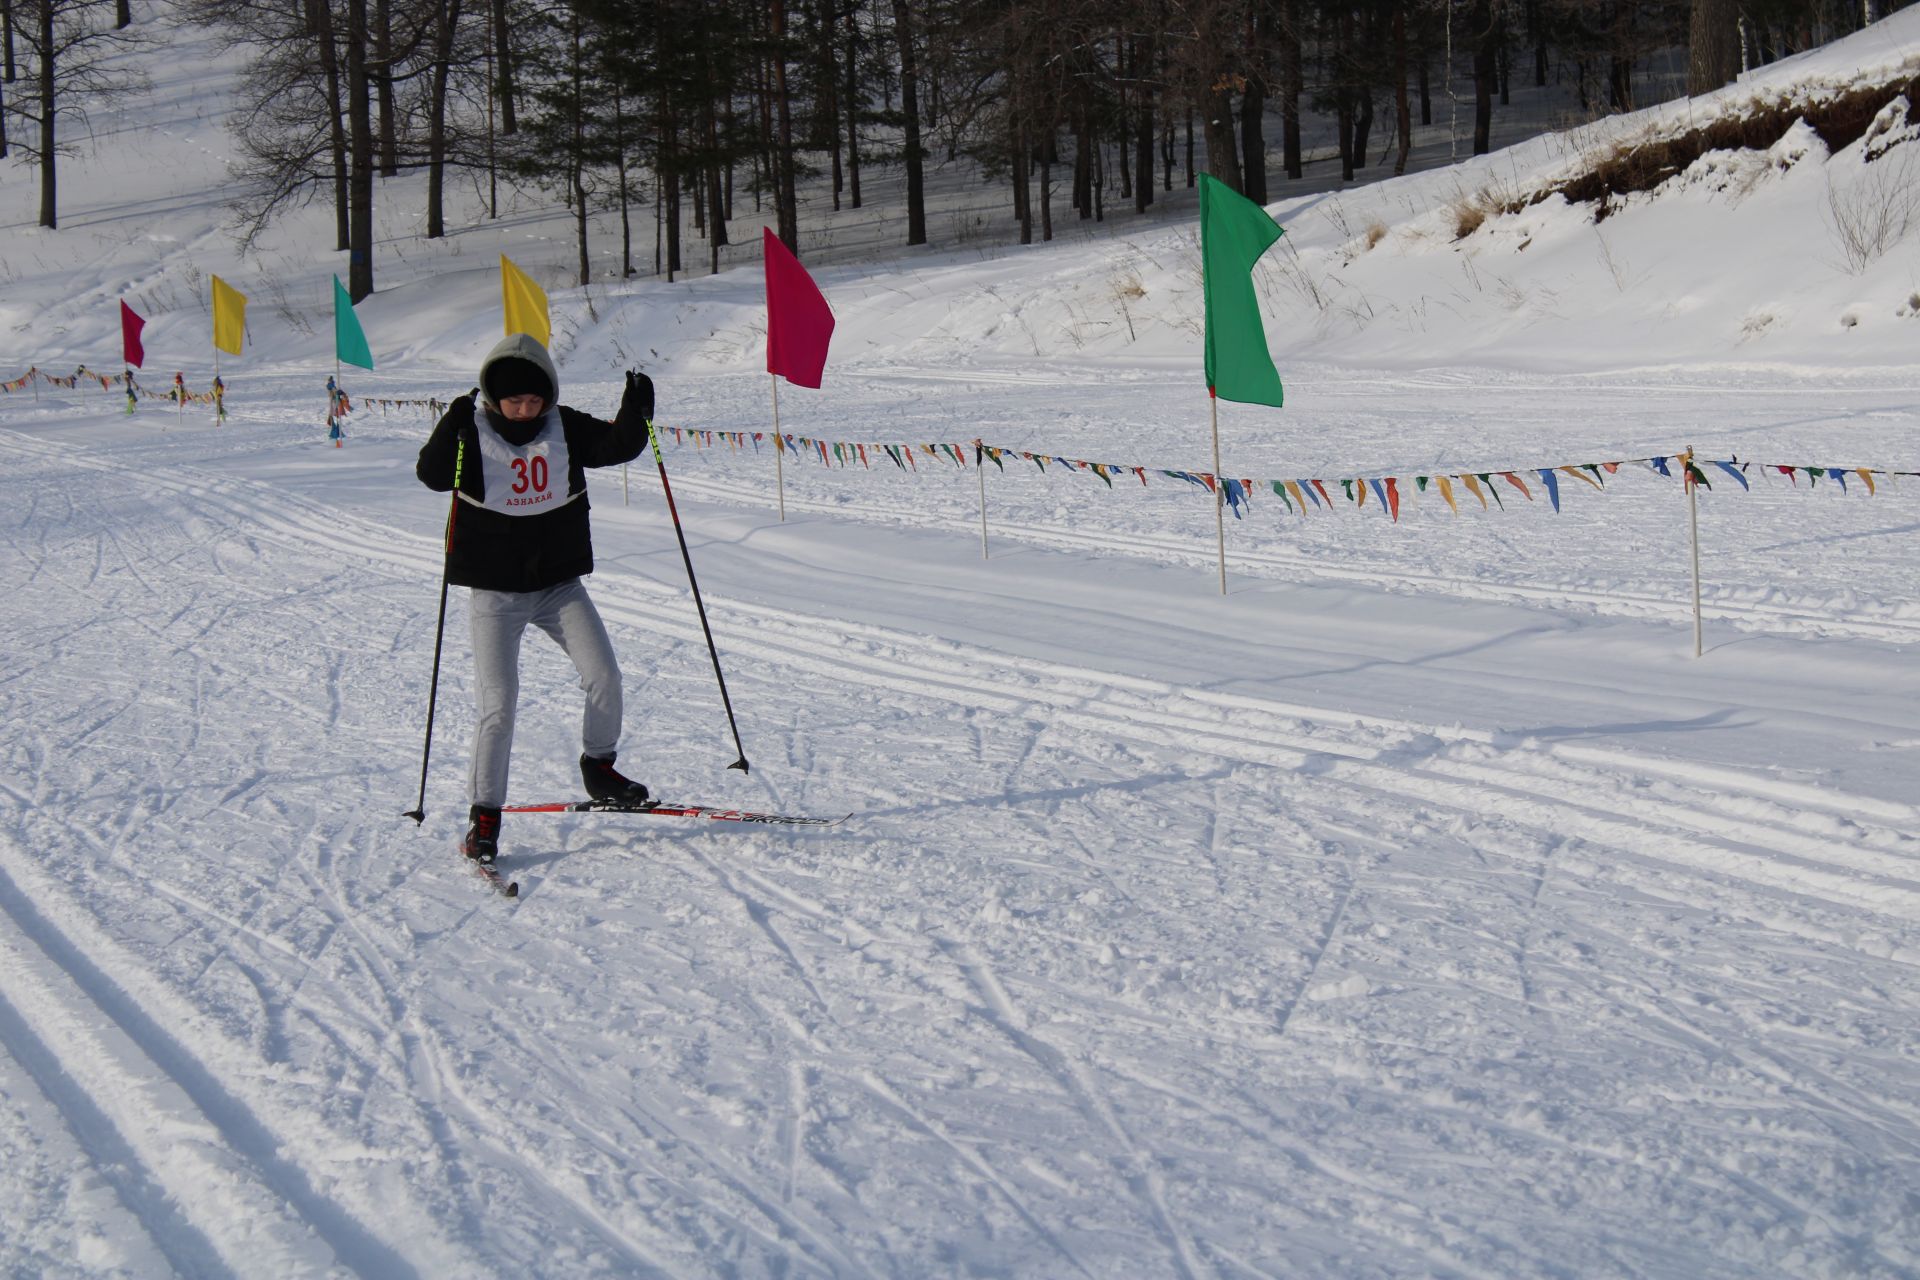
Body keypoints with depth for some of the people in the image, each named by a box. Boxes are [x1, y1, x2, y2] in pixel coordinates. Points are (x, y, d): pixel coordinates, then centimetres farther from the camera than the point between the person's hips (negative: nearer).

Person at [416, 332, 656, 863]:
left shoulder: (566, 427, -1)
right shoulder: (472, 430, -10)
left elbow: (618, 445, -2)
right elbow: (432, 475, -23)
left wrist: (636, 409, -20)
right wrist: (453, 430, -41)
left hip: (560, 584, 3)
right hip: (495, 593, -3)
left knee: (604, 677, -5)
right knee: (498, 703, -10)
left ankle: (599, 767, 22)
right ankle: (484, 815, 2)